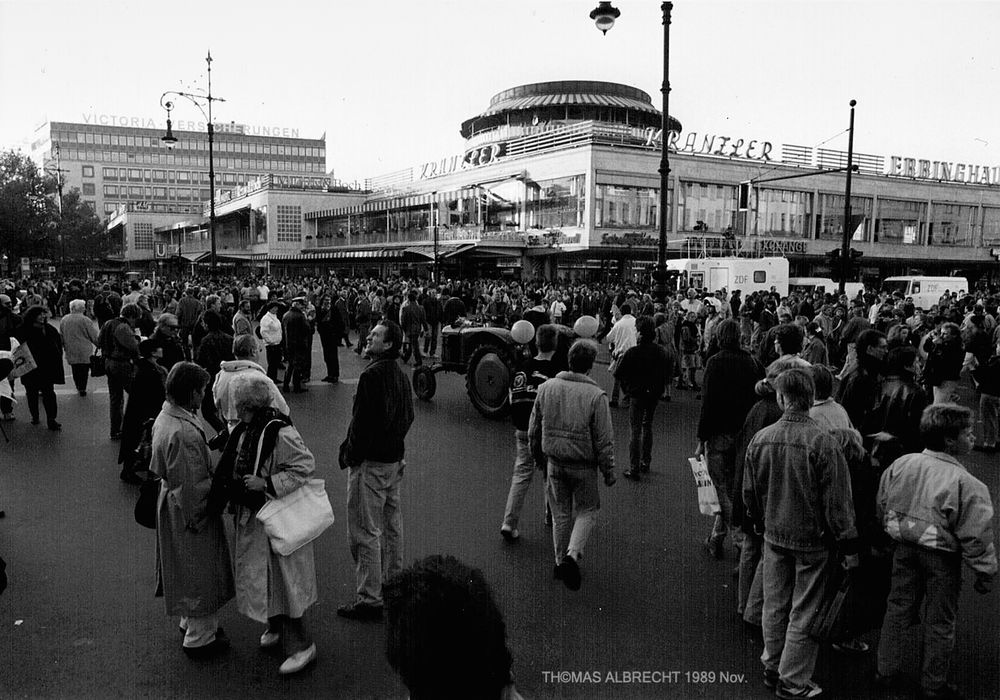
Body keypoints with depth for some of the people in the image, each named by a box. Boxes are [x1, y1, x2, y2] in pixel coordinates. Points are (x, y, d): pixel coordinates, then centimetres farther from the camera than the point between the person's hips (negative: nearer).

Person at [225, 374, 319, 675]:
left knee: (280, 579, 0)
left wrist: (266, 483, -26)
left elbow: (306, 466, -25)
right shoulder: (246, 430, 1)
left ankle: (301, 644, 13)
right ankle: (276, 627, 40)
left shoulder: (279, 432, -25)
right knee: (259, 574, 19)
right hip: (251, 517, 8)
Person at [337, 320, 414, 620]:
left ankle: (370, 599, 5)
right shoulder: (402, 376, 8)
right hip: (395, 457, 10)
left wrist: (349, 454, -11)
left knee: (365, 532, -1)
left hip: (370, 461, -9)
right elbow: (408, 417, 15)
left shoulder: (372, 375, -21)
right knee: (392, 525, 18)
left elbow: (362, 421, -22)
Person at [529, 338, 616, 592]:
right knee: (586, 511, 16)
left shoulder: (547, 387, -4)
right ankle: (572, 554, -2)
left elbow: (534, 430, 5)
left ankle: (560, 561, 28)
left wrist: (538, 454, 22)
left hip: (554, 462, 4)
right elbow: (604, 441, -13)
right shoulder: (596, 395, -17)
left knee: (560, 514, 18)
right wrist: (609, 472, -1)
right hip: (584, 465, -3)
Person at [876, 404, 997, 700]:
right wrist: (986, 574, -2)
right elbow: (976, 538, -17)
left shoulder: (900, 465, -7)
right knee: (939, 622, 13)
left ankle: (886, 670, 33)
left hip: (905, 548, 5)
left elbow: (882, 506, 5)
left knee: (898, 608, 20)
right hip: (942, 557, -4)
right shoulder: (967, 485, -23)